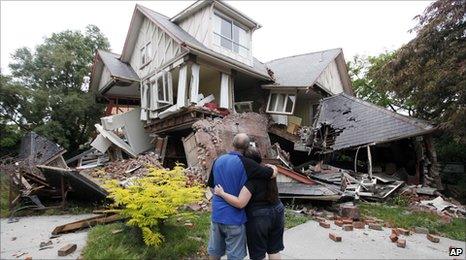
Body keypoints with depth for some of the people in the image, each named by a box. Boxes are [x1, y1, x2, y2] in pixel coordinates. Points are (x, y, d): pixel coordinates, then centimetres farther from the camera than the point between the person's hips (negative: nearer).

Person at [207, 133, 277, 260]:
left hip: (216, 214, 6)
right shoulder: (246, 163, -19)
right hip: (234, 217, -5)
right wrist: (271, 167, 6)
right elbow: (273, 173, -15)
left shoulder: (218, 160, -1)